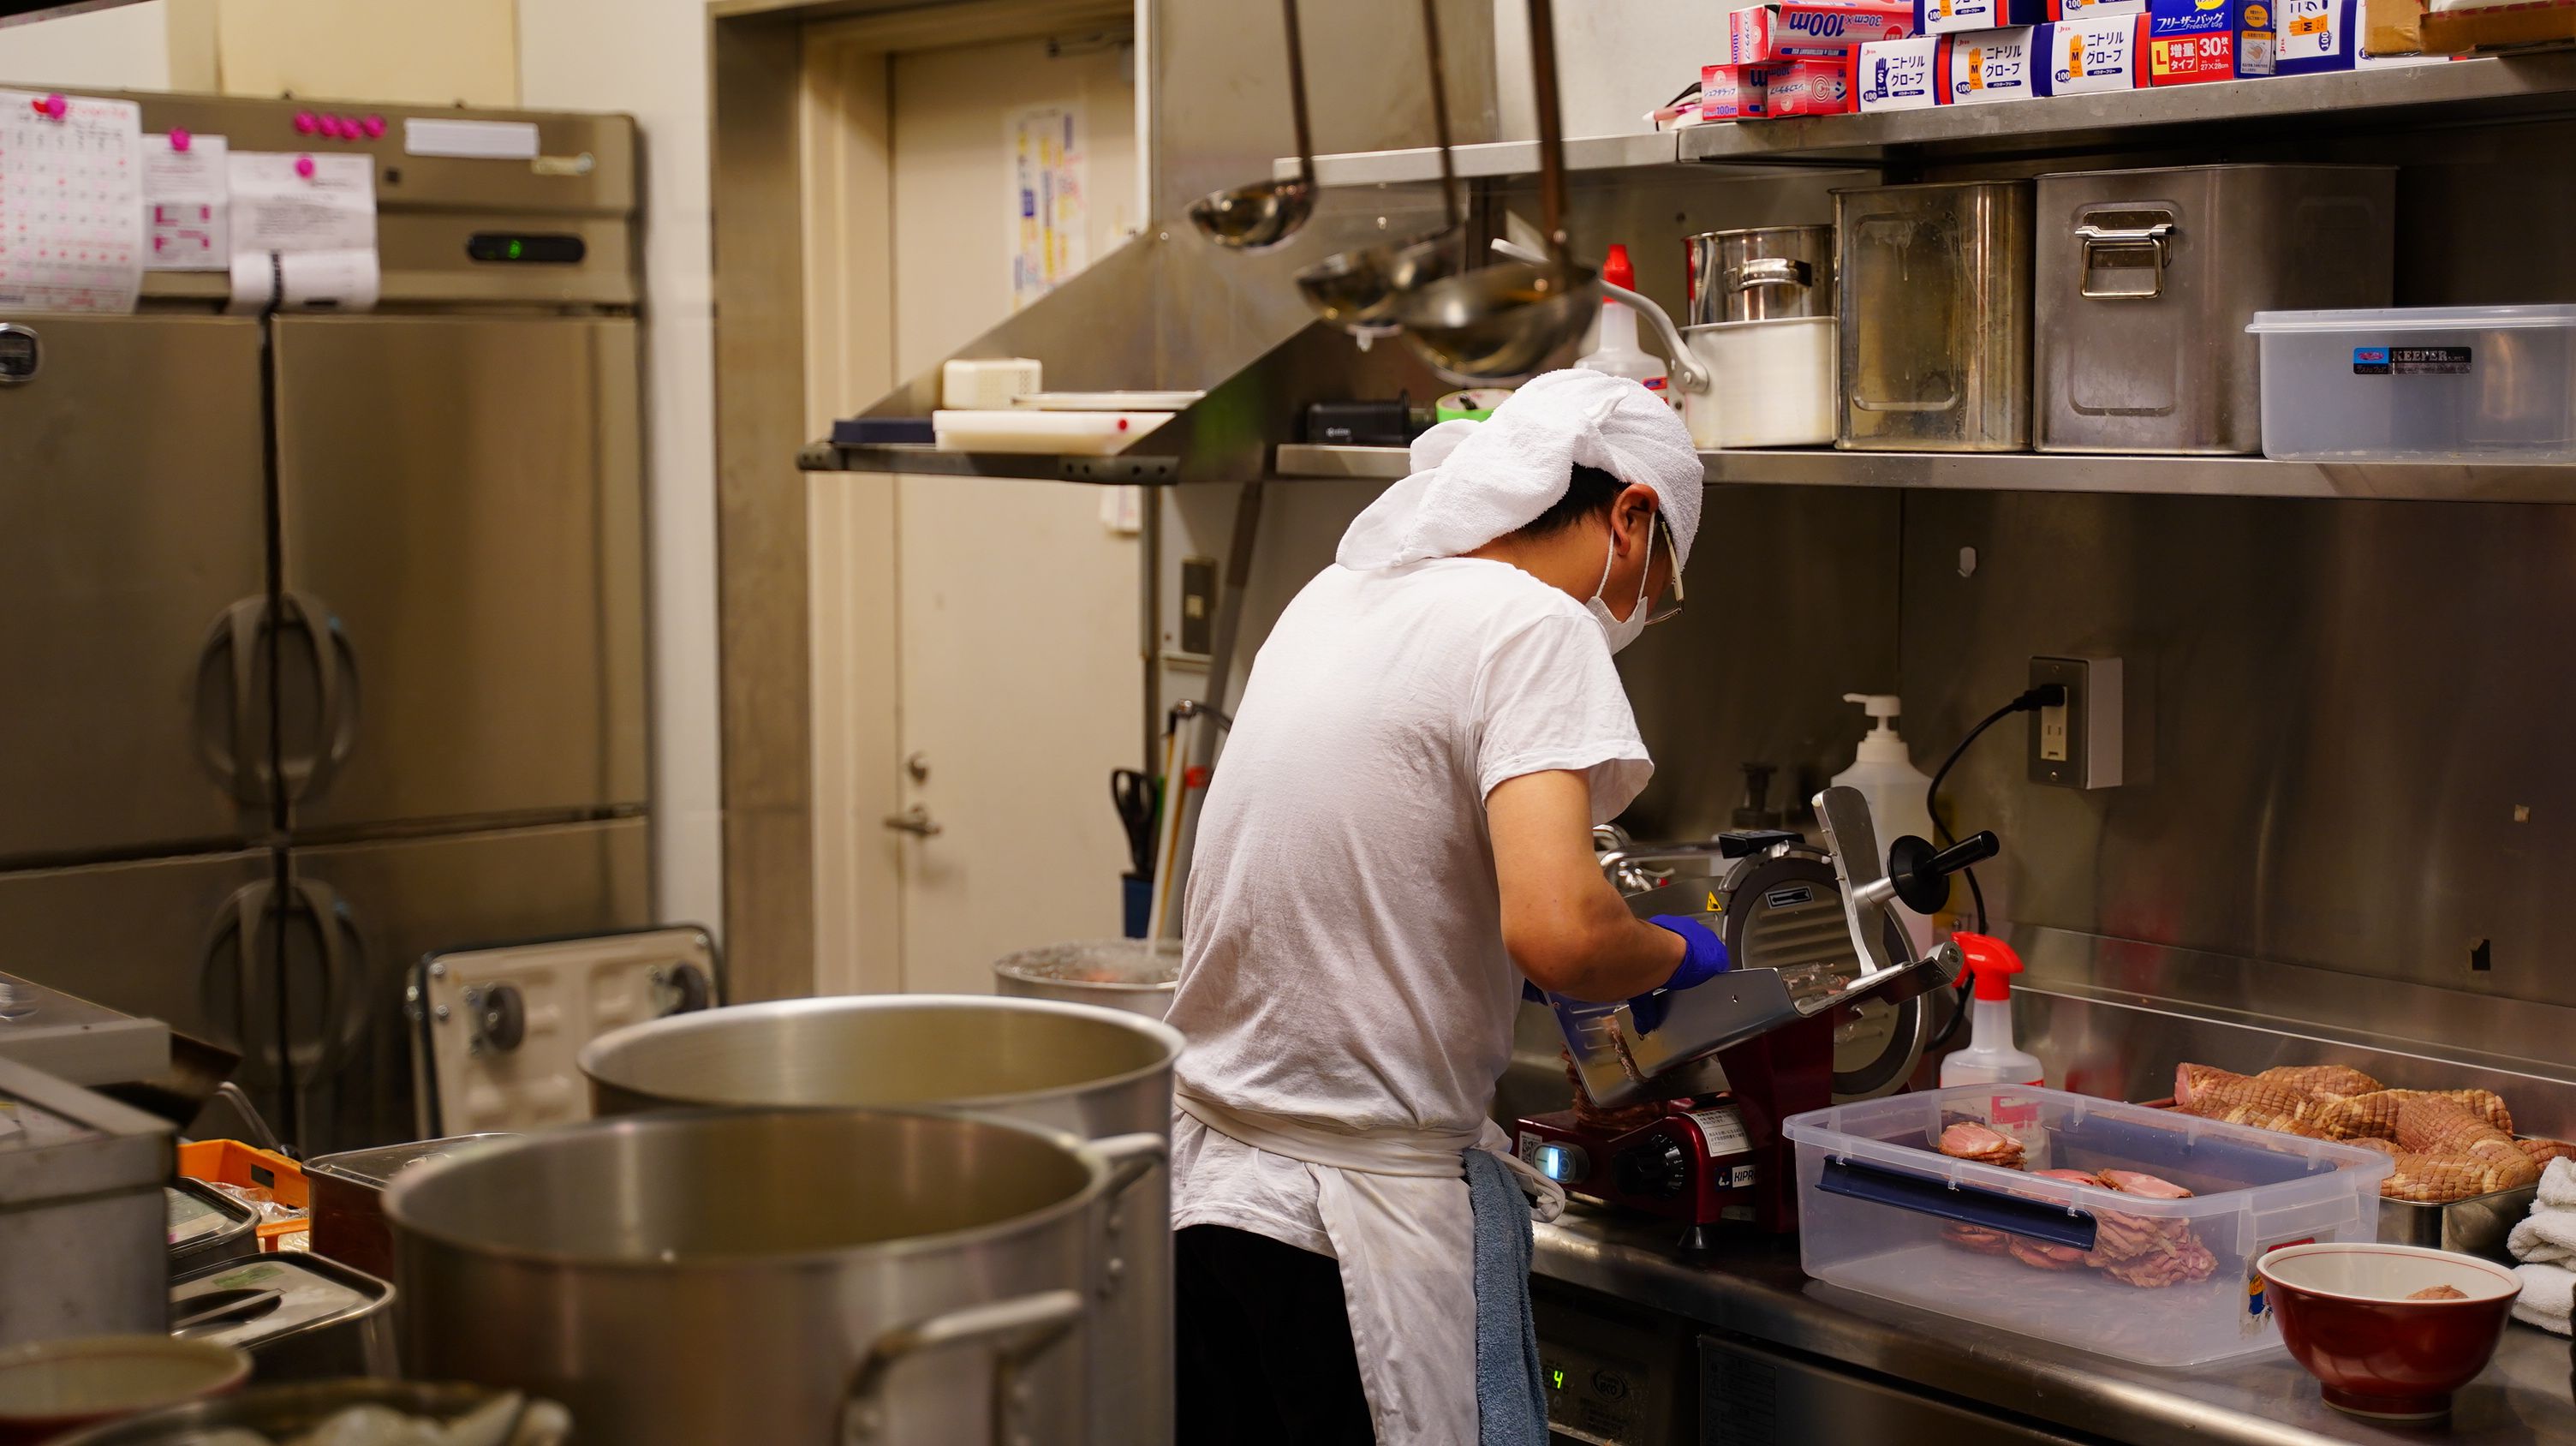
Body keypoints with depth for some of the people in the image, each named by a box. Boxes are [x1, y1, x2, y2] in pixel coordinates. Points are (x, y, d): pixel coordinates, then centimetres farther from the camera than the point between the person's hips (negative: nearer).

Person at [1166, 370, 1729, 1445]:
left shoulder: (1334, 598, 11)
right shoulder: (1535, 625, -12)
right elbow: (1555, 931, -26)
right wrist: (1673, 954, -5)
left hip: (1201, 1184, 8)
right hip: (1354, 1223, -8)